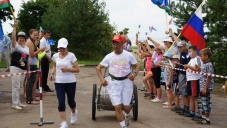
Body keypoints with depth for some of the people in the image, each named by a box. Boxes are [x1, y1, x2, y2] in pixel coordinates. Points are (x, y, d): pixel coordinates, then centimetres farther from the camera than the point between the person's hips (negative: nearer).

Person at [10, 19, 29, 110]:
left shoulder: (27, 48, 15)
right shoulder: (15, 45, -3)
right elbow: (12, 37, -22)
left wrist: (28, 70, 17)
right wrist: (15, 27, -29)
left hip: (23, 69, 6)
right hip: (15, 68, -6)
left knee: (19, 87, 13)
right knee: (16, 86, -7)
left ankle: (18, 102, 20)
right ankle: (15, 104, -3)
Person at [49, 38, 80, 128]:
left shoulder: (71, 56, -7)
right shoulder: (55, 56, 3)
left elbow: (77, 69, -6)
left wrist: (68, 69, -21)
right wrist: (52, 73, 2)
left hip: (70, 82, -2)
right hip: (59, 83, 2)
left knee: (70, 101, 12)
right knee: (61, 103, -6)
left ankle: (74, 113, 47)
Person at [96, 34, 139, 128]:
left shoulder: (128, 55, 0)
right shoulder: (109, 56, 2)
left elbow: (137, 65, 9)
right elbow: (98, 68, 8)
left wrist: (134, 73, -12)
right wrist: (102, 79, -7)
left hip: (126, 82, 0)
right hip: (114, 83, 1)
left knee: (125, 106, 3)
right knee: (117, 107, -6)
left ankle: (127, 115, 40)